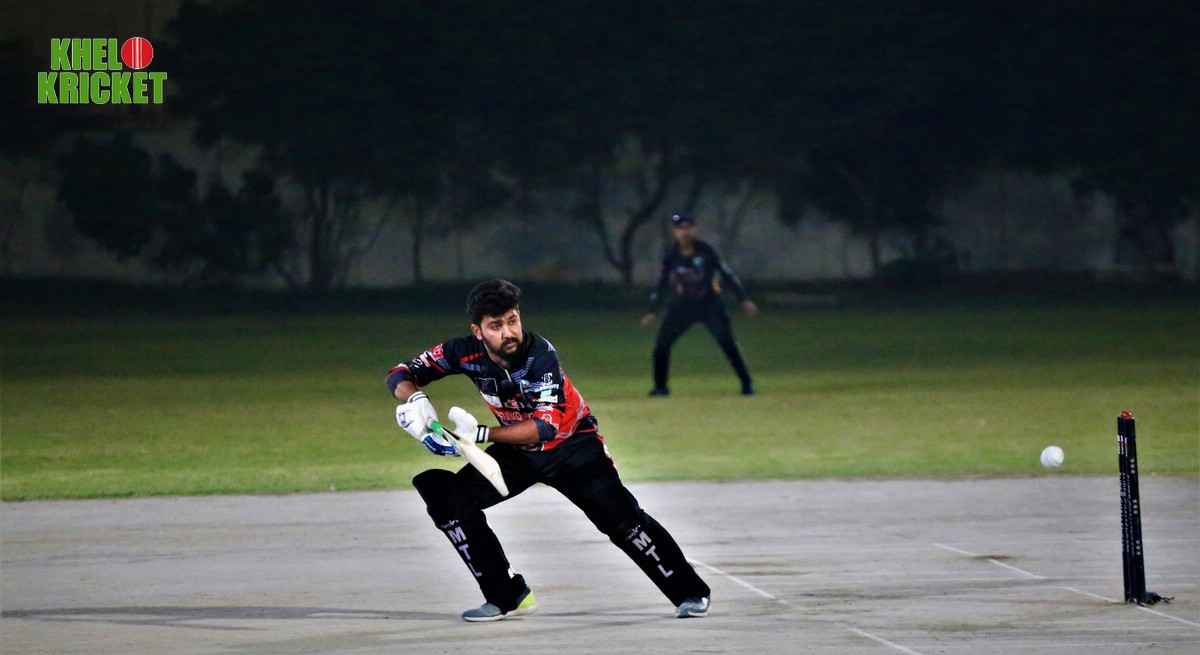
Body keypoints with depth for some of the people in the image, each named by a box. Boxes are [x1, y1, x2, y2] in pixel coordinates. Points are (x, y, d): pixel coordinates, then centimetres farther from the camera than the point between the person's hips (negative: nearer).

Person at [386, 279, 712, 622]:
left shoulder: (540, 354, -31)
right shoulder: (467, 352, -19)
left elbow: (546, 427, -39)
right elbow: (399, 375, -13)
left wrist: (480, 434, -46)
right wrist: (414, 398, -36)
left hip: (571, 442, -5)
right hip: (518, 450, 5)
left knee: (621, 517, -20)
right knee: (450, 499, -11)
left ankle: (689, 592, -3)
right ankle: (508, 596, -1)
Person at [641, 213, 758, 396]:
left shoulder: (706, 251, -8)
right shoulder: (670, 256, -3)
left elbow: (726, 275, -5)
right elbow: (662, 285, 3)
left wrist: (744, 299, -8)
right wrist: (653, 311, -5)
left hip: (710, 304, -2)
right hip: (684, 304, 2)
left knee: (727, 342, -13)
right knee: (662, 342, -7)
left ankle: (746, 382, -2)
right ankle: (660, 386, 9)